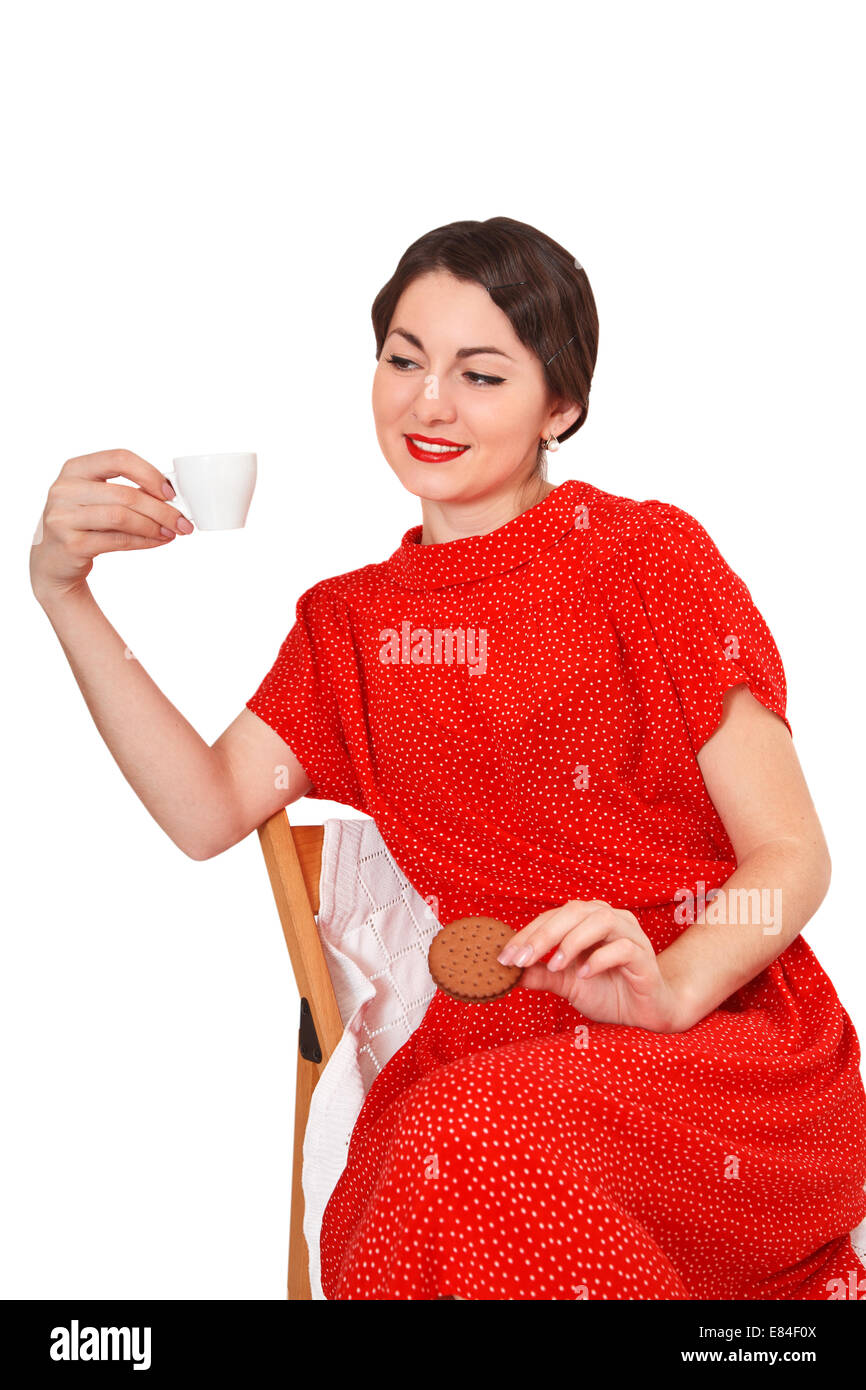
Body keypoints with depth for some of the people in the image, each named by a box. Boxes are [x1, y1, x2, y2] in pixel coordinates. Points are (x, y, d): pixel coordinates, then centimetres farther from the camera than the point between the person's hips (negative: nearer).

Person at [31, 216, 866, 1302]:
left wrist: (672, 985, -25)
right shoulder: (350, 622, 15)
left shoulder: (647, 556, -1)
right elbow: (205, 811, 1)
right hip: (494, 1043, 3)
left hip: (720, 1026, -2)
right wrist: (64, 594, -6)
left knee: (477, 1142, -33)